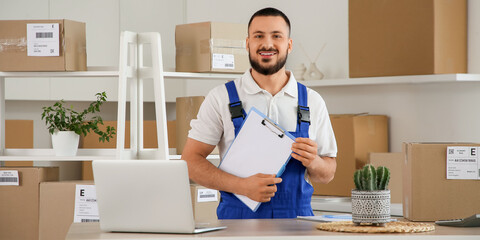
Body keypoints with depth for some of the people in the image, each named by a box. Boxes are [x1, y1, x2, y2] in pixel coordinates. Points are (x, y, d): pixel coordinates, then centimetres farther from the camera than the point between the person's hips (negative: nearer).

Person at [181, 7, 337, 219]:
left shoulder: (312, 102, 13)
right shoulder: (221, 98, 6)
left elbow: (328, 174, 18)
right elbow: (190, 161, 1)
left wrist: (312, 162, -6)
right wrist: (242, 185, -13)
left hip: (296, 220, 2)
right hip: (238, 218, -2)